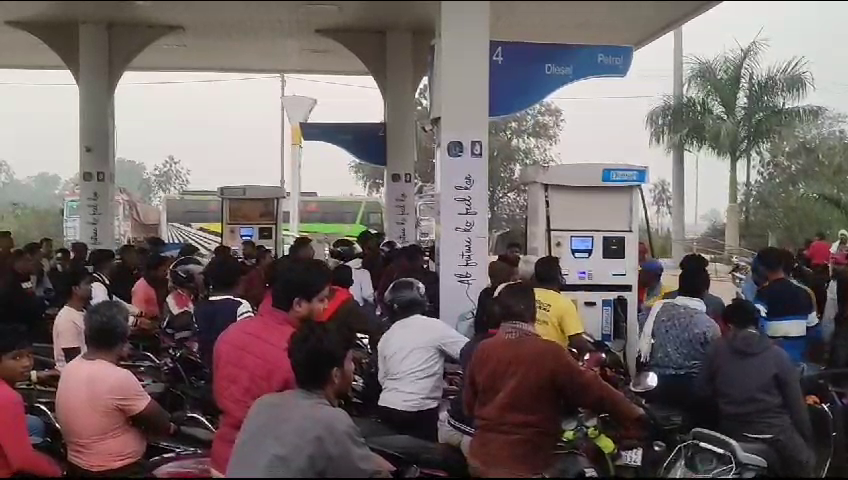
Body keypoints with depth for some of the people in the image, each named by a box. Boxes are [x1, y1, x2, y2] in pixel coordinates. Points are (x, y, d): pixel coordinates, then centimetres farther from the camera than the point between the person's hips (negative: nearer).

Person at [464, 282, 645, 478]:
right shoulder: (550, 354, -17)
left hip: (481, 458, 5)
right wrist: (634, 415, 1)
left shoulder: (482, 351, -2)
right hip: (523, 465, -5)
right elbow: (592, 390, -11)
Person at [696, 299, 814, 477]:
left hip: (732, 433, 3)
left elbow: (704, 391, 4)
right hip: (775, 432, -2)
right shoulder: (778, 354, -2)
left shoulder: (717, 349, 1)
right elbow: (795, 402, -4)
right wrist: (807, 438, 5)